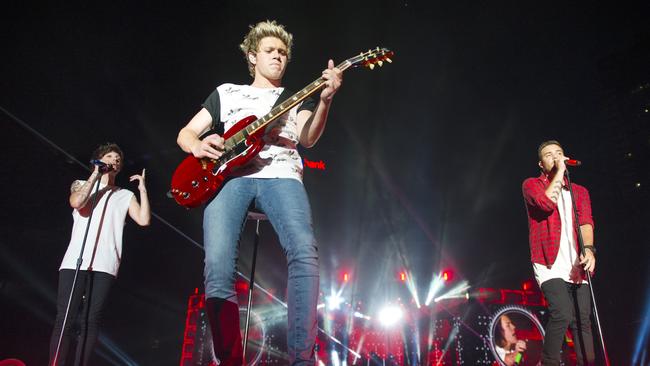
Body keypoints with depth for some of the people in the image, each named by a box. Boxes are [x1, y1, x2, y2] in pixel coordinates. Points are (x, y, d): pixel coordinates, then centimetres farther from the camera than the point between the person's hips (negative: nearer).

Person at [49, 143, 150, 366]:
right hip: (75, 261, 0)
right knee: (65, 318, -6)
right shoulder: (81, 185, 19)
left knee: (90, 321, -3)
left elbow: (143, 220, 5)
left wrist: (142, 189, 7)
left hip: (104, 266, 1)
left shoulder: (125, 195, 21)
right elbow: (77, 202, -4)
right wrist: (96, 175, 0)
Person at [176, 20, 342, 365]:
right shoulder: (226, 91, 29)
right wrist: (197, 145, 0)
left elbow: (308, 138, 5)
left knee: (304, 252, -29)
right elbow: (185, 133, 25)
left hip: (280, 175, 0)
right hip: (228, 176, 1)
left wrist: (325, 100, -15)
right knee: (217, 267, -22)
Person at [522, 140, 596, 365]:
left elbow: (586, 222, 3)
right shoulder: (532, 184, 8)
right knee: (562, 314, -19)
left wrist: (588, 249, -17)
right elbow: (547, 203, -15)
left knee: (582, 320, 2)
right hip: (550, 264, -4)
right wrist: (560, 171, -5)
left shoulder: (580, 192, 19)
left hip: (577, 265, 5)